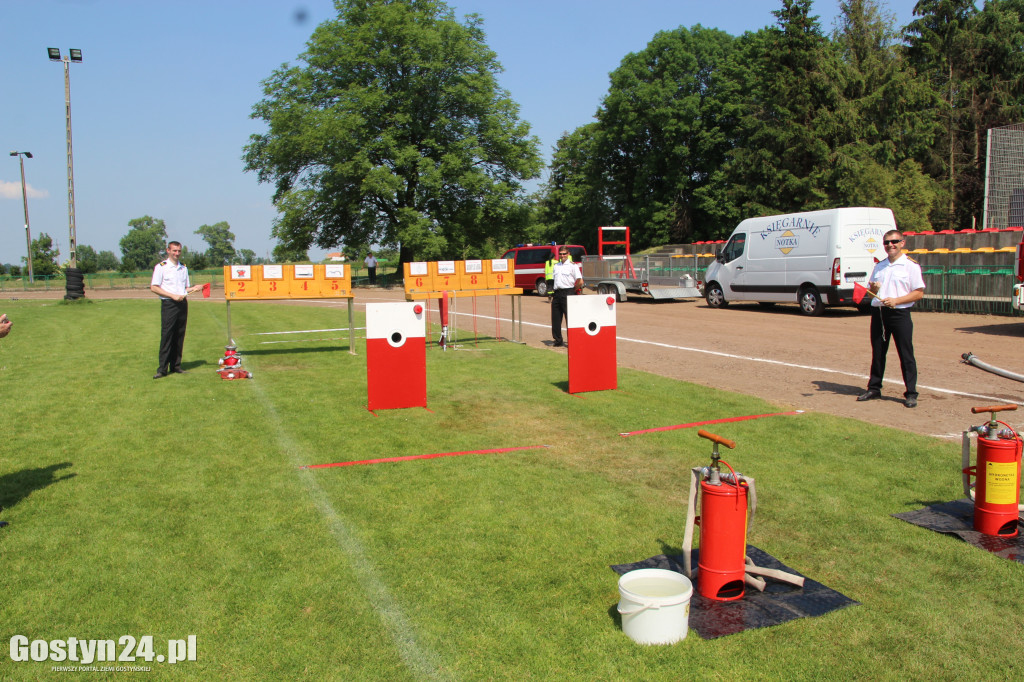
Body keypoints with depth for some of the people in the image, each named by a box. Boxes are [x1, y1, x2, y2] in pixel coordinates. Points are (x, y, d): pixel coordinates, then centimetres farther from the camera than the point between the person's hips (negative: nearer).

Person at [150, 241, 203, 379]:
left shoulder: (183, 268, 17)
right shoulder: (161, 267, -1)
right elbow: (153, 287, -7)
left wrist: (194, 288, 0)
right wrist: (173, 295, -14)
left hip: (182, 304, 6)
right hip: (168, 304, -5)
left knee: (180, 336, 6)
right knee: (166, 336, -8)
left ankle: (176, 366, 12)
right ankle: (162, 368, -6)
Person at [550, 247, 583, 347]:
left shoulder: (572, 265, -3)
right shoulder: (556, 266, 16)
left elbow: (580, 282, -9)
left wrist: (573, 291, -1)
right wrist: (553, 294, 14)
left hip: (567, 293, -6)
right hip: (557, 293, 6)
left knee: (570, 317, -6)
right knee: (555, 318, 7)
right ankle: (558, 340, 18)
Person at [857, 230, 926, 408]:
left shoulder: (911, 266, -1)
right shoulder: (879, 267, 16)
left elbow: (919, 293, -6)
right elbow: (871, 290, 22)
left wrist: (896, 300, -17)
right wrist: (873, 288, -2)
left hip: (900, 314, -5)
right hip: (878, 313, 5)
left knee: (906, 355, -3)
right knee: (877, 352, 10)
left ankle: (911, 393, 3)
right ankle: (874, 388, 20)